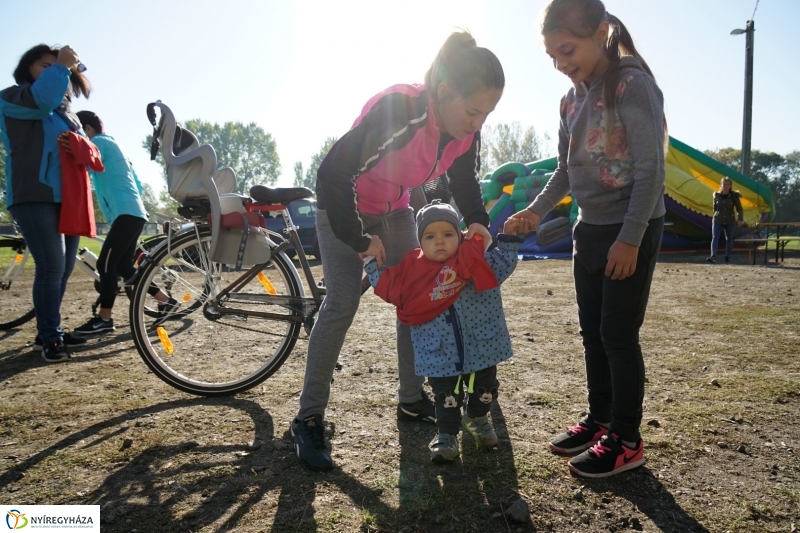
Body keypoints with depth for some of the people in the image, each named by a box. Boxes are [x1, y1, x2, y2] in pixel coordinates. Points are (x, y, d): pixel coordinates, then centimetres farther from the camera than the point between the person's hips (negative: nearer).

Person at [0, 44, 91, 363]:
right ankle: (49, 338, -6)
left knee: (65, 267, 7)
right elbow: (41, 99, -19)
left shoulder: (64, 109, 25)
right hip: (34, 196, -7)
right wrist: (61, 66, -9)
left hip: (66, 196, 7)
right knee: (52, 266, -15)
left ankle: (50, 332, 18)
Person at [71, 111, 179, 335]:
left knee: (106, 264, -7)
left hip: (126, 214, -10)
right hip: (132, 212, 10)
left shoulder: (100, 142, -2)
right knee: (123, 267, 11)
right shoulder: (111, 145, 27)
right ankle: (166, 301, 13)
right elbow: (136, 183, 28)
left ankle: (104, 319, -2)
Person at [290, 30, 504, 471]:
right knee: (341, 305, -14)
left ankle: (412, 400, 18)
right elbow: (333, 174, -34)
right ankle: (309, 419, -3)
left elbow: (464, 179, 3)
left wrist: (476, 220, -16)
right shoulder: (396, 110, -36)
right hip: (343, 206, -6)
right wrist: (360, 240, -25)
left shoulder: (466, 129, -15)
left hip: (394, 210, 7)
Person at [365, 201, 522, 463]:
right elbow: (386, 286, 5)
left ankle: (477, 418, 51)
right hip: (440, 354, -1)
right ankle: (447, 434, 32)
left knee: (485, 388, 22)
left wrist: (508, 238, -11)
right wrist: (370, 259, 1)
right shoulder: (412, 269, -4)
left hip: (480, 347, 2)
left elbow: (501, 268, -3)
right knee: (446, 396, 9)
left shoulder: (474, 260, -5)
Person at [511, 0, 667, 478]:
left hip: (633, 229, -8)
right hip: (590, 228, 8)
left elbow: (651, 169, -17)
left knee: (618, 334, -3)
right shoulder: (572, 98, 10)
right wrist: (537, 210, 0)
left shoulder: (632, 84, -14)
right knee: (592, 332, 12)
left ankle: (626, 439, 12)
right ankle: (600, 419, 27)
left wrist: (630, 238, -19)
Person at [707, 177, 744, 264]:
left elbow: (739, 209, -2)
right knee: (715, 237, -14)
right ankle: (713, 256, -24)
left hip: (730, 221, 0)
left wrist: (740, 219, -13)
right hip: (717, 220, 0)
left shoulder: (734, 196, -2)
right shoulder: (716, 195, 1)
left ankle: (727, 257, 19)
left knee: (729, 239, 9)